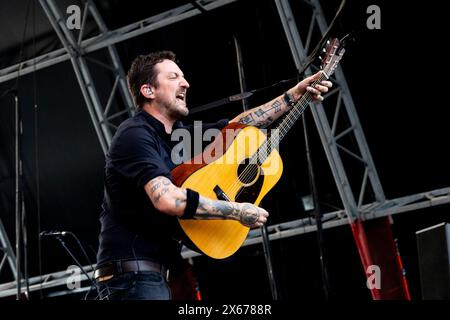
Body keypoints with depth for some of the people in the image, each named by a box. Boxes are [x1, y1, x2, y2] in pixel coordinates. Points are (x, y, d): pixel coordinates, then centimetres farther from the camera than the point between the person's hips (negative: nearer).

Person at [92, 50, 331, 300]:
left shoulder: (177, 134, 15)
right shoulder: (135, 134, -14)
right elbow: (166, 199, -27)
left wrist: (294, 95, 17)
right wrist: (238, 211, -19)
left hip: (157, 275, 10)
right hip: (133, 273, -10)